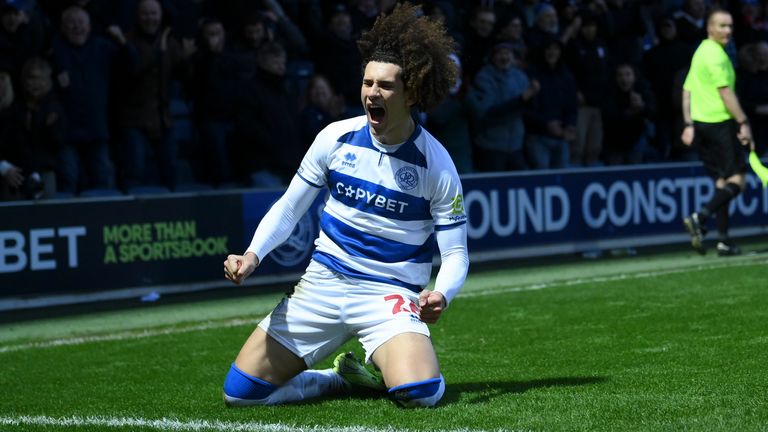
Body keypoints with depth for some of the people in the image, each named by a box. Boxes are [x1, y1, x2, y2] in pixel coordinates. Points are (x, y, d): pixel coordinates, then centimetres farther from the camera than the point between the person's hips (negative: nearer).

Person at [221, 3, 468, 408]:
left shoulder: (436, 163, -8)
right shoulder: (336, 137, -1)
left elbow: (455, 252, -4)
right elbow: (289, 207, 8)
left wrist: (441, 294, -26)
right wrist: (252, 256, -9)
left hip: (390, 295, -3)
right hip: (322, 283, 3)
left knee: (419, 393, -31)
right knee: (239, 391, -7)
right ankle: (344, 378, 18)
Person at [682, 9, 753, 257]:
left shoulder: (700, 52, 17)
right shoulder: (716, 54, -12)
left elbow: (687, 91, 19)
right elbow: (725, 92, -18)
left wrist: (689, 125, 19)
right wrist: (744, 123, -18)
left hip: (701, 124, 9)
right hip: (720, 123, -9)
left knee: (722, 182, 10)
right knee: (737, 180, -8)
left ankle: (724, 241, 8)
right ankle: (700, 218, -23)